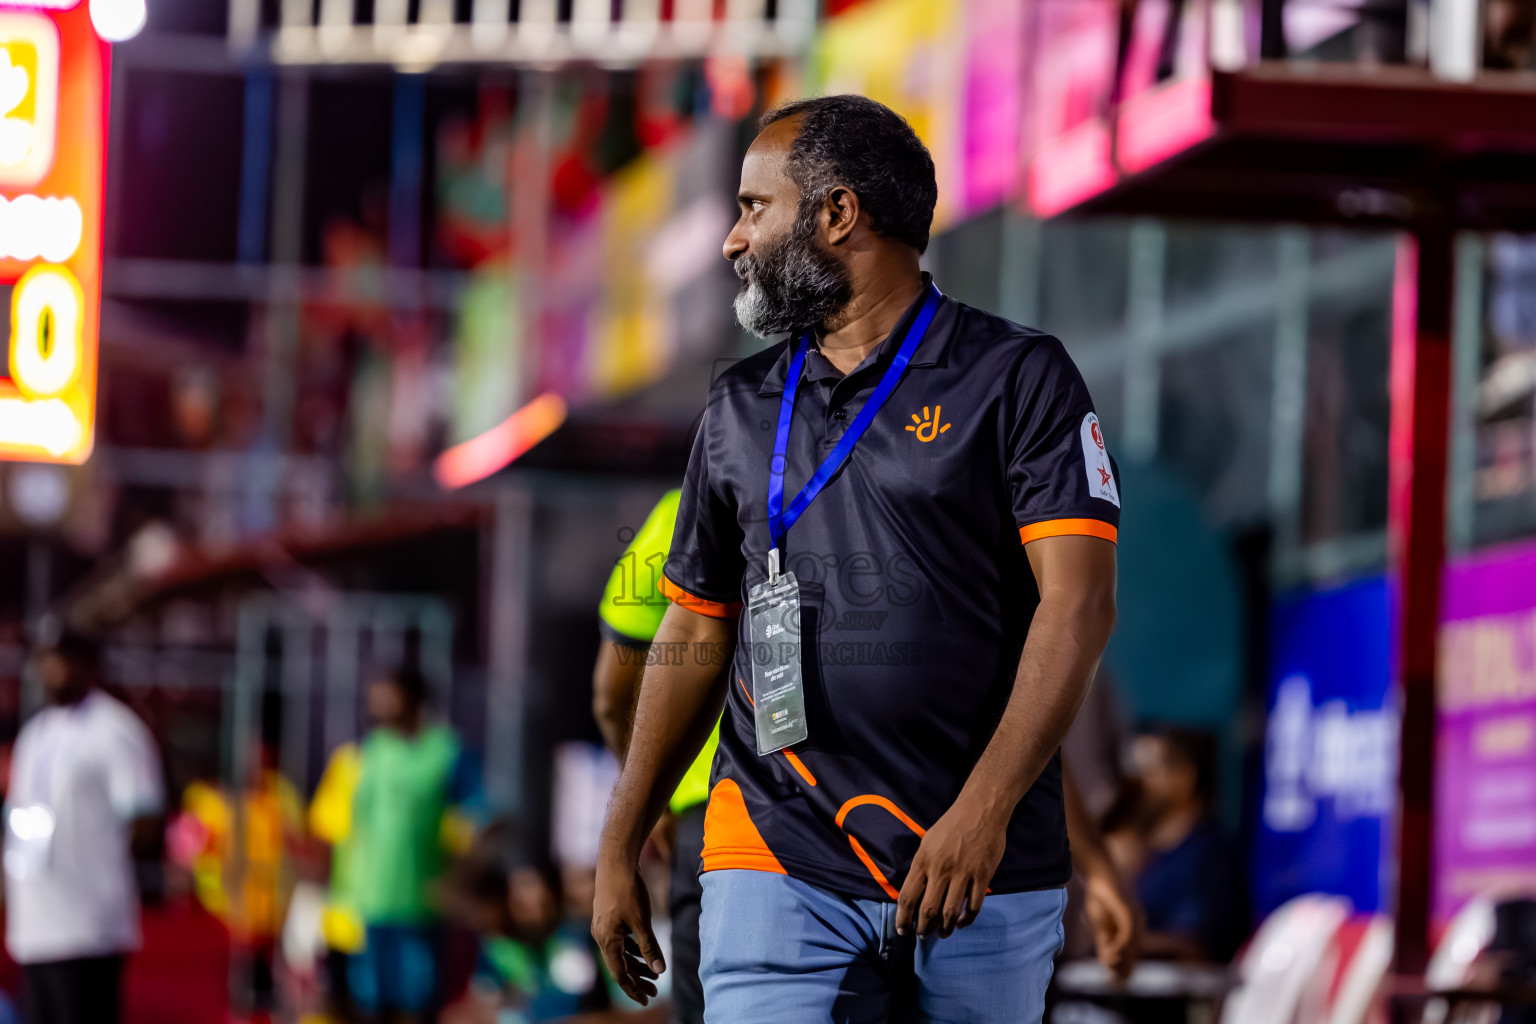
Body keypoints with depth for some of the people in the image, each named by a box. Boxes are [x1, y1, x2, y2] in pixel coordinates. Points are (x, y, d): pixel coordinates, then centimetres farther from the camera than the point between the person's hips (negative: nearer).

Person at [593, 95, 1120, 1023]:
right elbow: (696, 635, 20)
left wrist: (983, 809, -21)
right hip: (779, 869, 3)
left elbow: (1078, 606, -10)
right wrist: (619, 851, 17)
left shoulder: (1018, 379, 0)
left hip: (985, 879, -3)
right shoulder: (741, 407, 15)